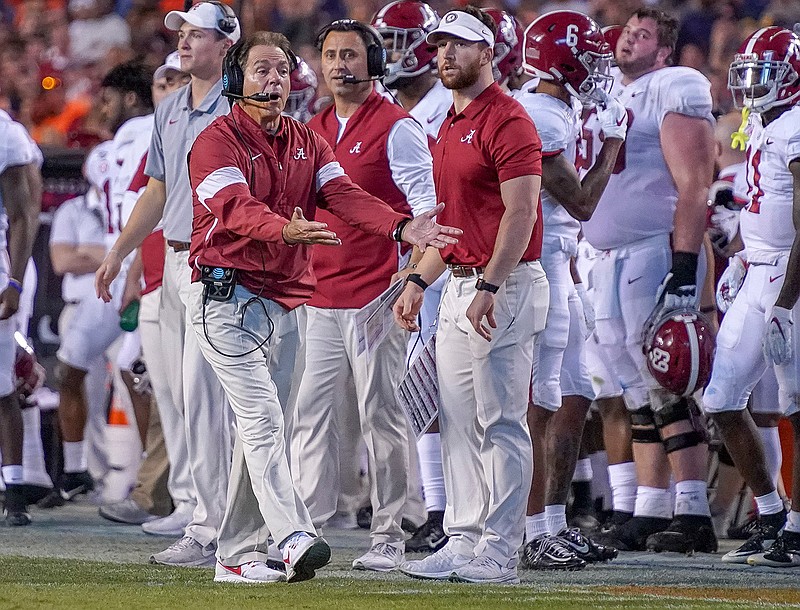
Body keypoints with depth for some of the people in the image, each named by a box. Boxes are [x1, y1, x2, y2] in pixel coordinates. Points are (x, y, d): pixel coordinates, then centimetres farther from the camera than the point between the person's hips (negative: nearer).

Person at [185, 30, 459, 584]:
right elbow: (236, 207, -25)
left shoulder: (308, 143, 14)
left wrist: (402, 227, -22)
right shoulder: (219, 142, -8)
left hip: (289, 303, 7)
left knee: (265, 427, 8)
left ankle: (238, 556, 13)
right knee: (262, 416, -18)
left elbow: (343, 195, -3)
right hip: (229, 297, -7)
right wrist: (286, 230, -46)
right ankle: (294, 538, -30)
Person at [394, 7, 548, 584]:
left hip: (504, 287, -10)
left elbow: (521, 212, -19)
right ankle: (463, 541, 15)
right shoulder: (451, 126, 18)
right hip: (460, 289, 10)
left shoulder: (507, 120, -12)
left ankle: (499, 553, -5)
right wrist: (418, 282, 18)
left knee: (501, 423, -7)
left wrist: (489, 287, -24)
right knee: (459, 423, 10)